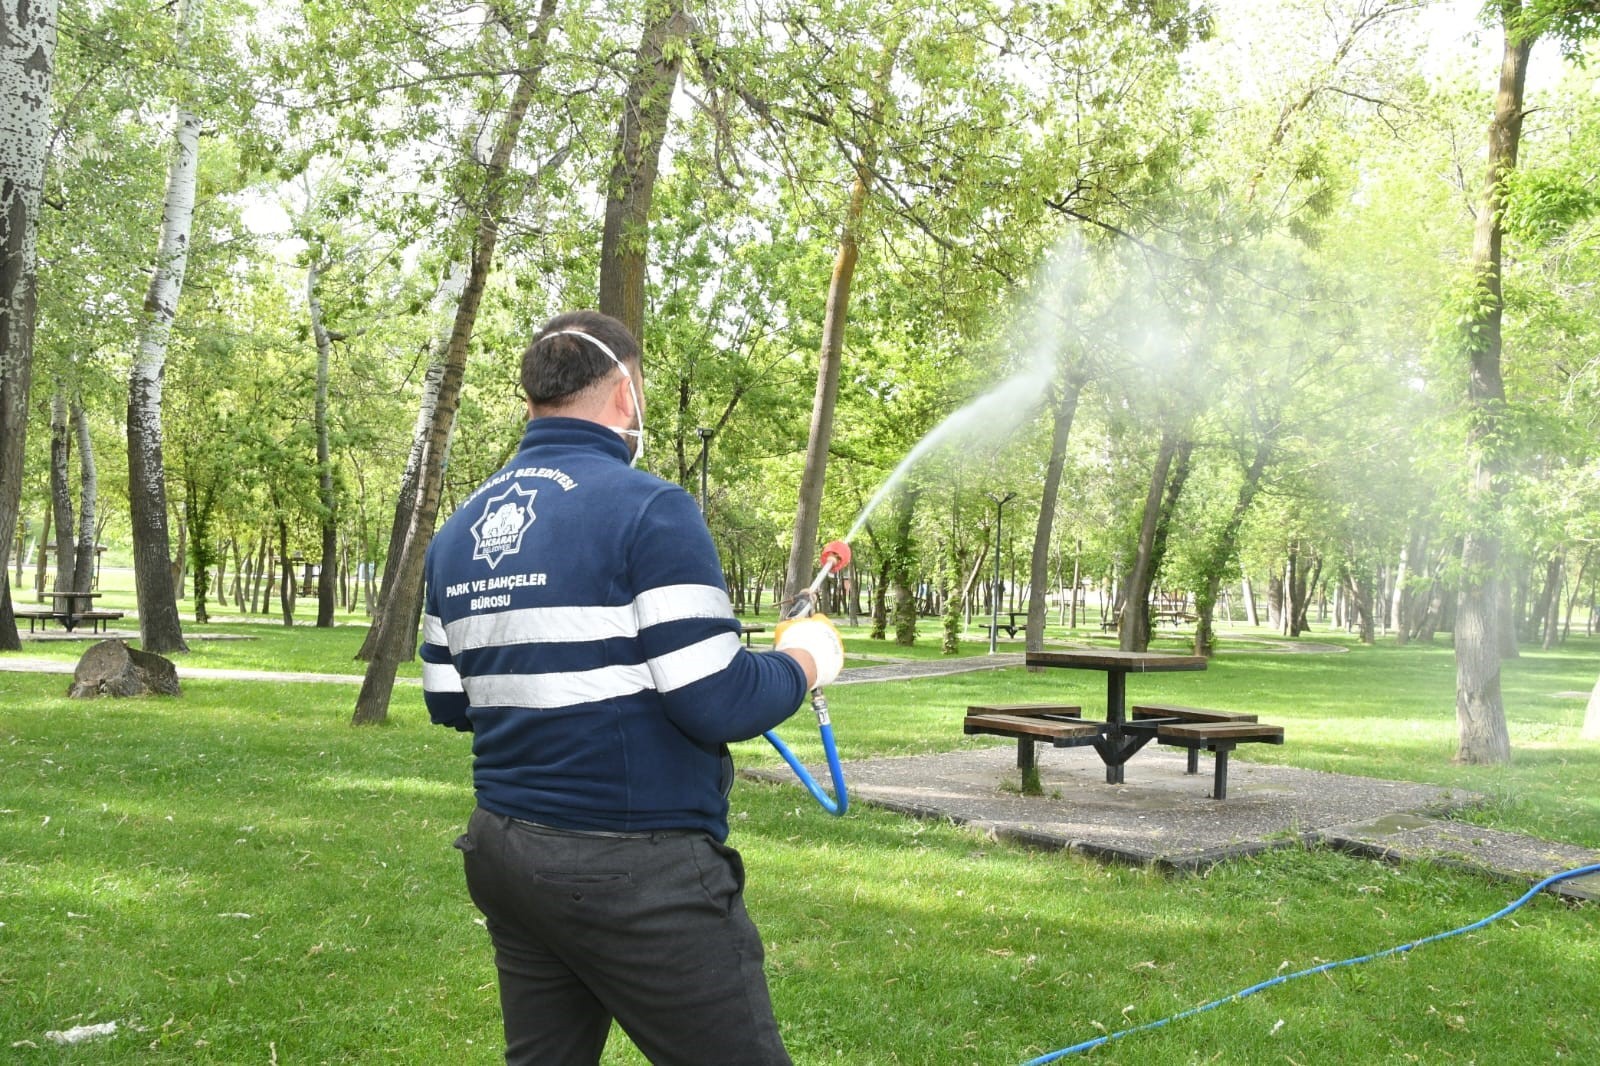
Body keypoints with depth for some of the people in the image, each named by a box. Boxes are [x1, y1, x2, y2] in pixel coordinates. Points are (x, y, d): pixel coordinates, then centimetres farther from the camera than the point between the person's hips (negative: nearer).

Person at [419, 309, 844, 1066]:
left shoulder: (461, 528, 9)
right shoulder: (647, 508, -14)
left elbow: (449, 702, 15)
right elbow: (720, 707, -17)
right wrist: (807, 660, 1)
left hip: (504, 854, 8)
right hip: (635, 869, -8)